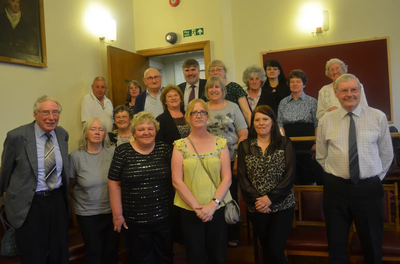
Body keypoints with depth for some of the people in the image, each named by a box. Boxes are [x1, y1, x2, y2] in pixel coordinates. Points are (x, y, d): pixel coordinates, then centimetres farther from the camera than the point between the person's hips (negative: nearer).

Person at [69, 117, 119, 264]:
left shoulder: (113, 152, -7)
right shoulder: (76, 156, -8)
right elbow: (70, 187, 3)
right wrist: (82, 200, 6)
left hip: (113, 211, 1)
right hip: (88, 214, -1)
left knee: (111, 251, 16)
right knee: (93, 251, 13)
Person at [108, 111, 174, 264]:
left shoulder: (165, 150, 1)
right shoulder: (123, 151, -5)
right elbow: (114, 184, -3)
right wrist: (117, 215, -5)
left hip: (165, 218, 2)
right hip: (135, 221, -2)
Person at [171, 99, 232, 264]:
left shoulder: (220, 143, 2)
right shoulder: (180, 145, -1)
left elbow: (227, 178, -2)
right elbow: (177, 181, -6)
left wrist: (212, 204, -13)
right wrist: (197, 207, -12)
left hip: (217, 208, 1)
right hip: (189, 210, -1)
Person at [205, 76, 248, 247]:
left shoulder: (233, 107, 3)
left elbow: (243, 134, 0)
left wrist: (239, 158, -7)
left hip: (230, 160, 0)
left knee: (231, 197, 7)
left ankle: (233, 235, 21)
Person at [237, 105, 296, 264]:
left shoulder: (284, 143, 0)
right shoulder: (244, 146, 3)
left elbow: (289, 175, -7)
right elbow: (242, 177, -2)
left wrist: (270, 198, -15)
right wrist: (256, 200, -13)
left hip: (282, 205, -2)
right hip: (256, 208, 2)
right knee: (266, 249, 15)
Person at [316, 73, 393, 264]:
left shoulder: (378, 117, -1)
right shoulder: (326, 121, 1)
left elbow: (386, 153, 7)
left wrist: (375, 178, 5)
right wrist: (335, 175, 4)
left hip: (369, 189, 0)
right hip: (336, 188, 1)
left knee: (372, 246, 15)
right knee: (336, 246, 13)